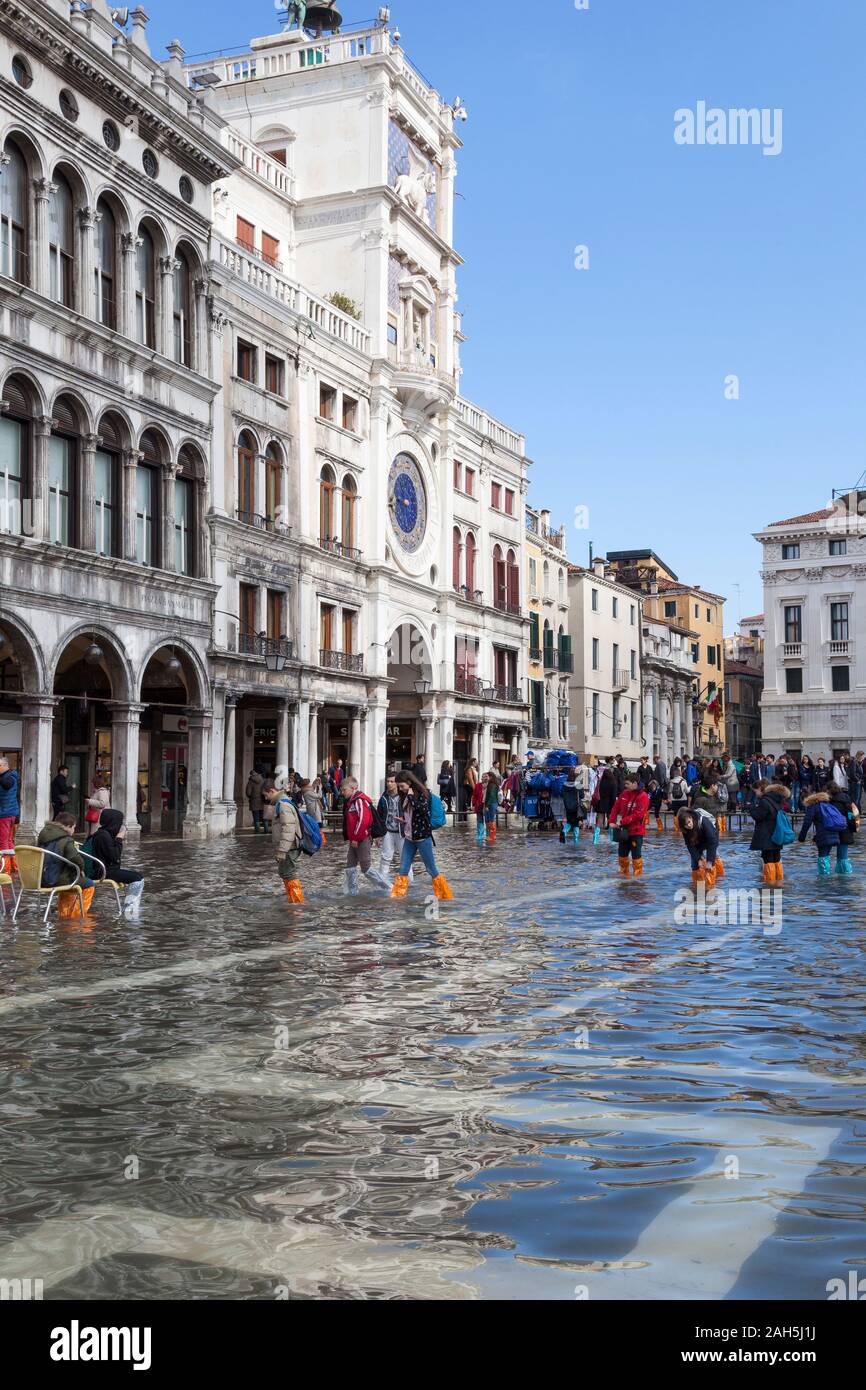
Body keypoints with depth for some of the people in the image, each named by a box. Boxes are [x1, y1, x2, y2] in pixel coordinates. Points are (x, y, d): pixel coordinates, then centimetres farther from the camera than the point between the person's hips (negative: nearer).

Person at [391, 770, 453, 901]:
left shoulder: (422, 794, -10)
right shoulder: (405, 797, 10)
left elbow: (423, 810, -28)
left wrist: (411, 797, -21)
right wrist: (403, 820, 4)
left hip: (422, 837, -7)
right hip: (409, 837, 7)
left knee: (431, 870, -1)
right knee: (403, 869, 3)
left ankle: (446, 895, 9)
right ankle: (397, 895, 8)